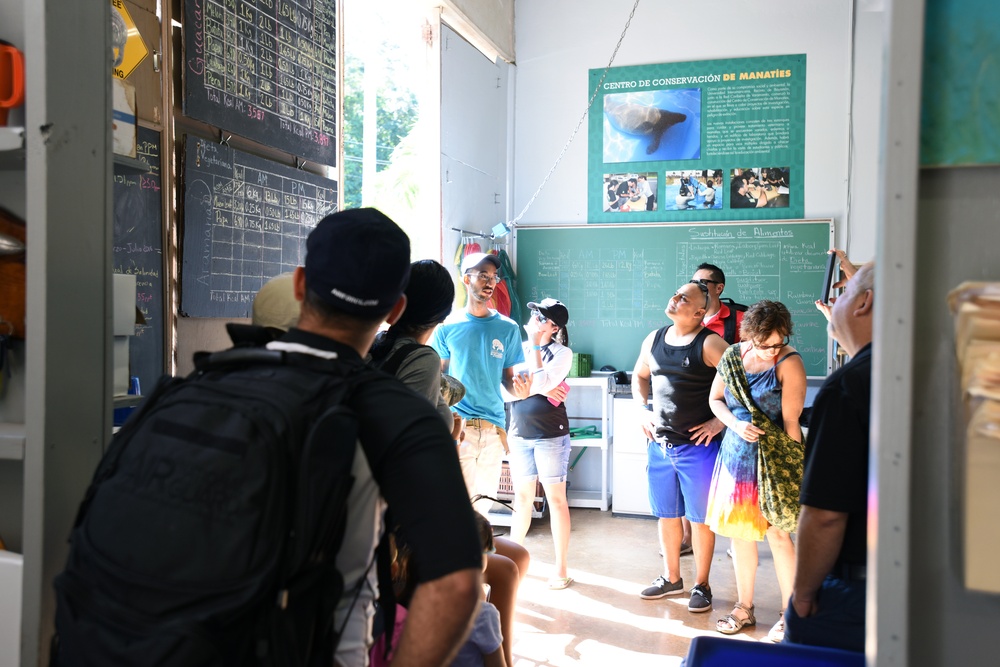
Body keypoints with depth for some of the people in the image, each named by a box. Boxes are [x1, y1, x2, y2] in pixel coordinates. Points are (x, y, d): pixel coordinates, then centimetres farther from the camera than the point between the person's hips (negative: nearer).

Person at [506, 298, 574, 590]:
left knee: (556, 498, 0)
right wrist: (519, 391, -18)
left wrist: (536, 346, -15)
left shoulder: (562, 353, -5)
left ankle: (561, 569, 8)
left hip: (550, 434, -4)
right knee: (522, 497, 13)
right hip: (519, 433, 4)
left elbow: (544, 384, -19)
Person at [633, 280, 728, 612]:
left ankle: (701, 585, 22)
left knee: (700, 519, 6)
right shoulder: (654, 339, 8)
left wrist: (721, 420, -14)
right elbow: (639, 375, 23)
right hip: (659, 445, 6)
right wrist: (642, 411, 11)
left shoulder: (709, 344, -11)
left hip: (697, 447, -6)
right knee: (666, 515, 16)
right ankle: (672, 578, 33)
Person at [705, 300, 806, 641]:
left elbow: (791, 421, -16)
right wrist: (736, 425, -10)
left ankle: (789, 615, 16)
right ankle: (744, 607, 28)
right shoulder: (734, 354, 0)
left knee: (778, 534, -1)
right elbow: (715, 399, 8)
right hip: (736, 451, 5)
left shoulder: (789, 363, -14)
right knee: (738, 530, 12)